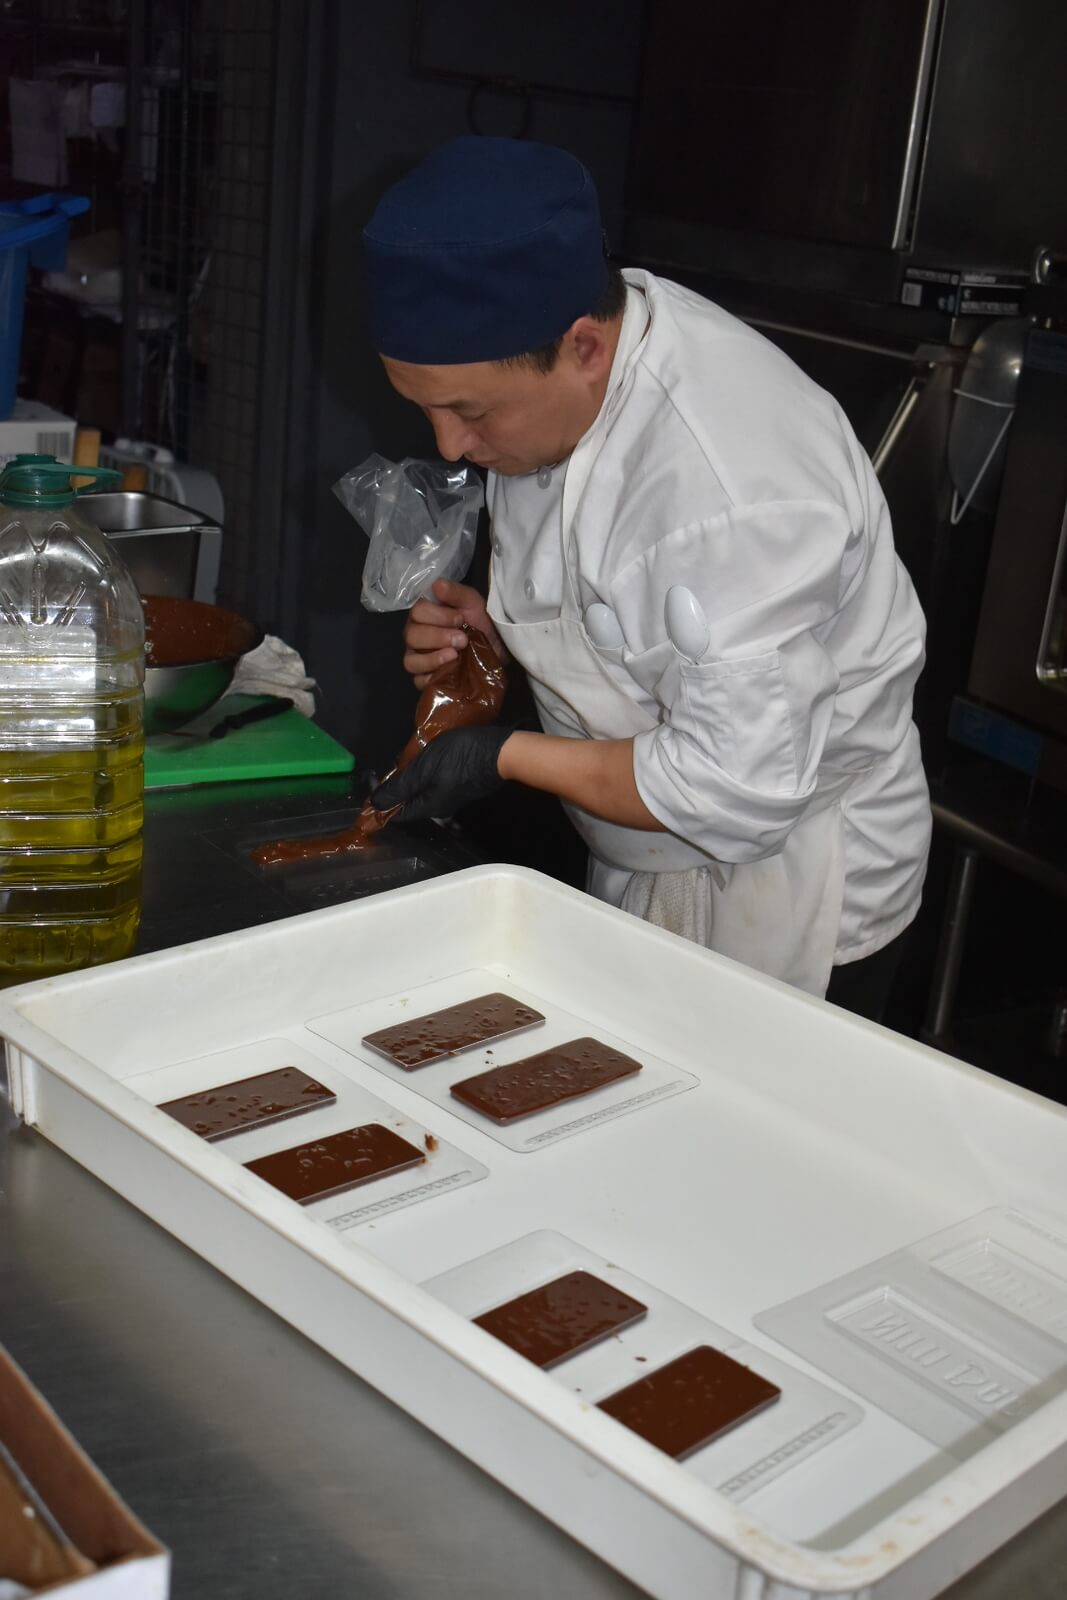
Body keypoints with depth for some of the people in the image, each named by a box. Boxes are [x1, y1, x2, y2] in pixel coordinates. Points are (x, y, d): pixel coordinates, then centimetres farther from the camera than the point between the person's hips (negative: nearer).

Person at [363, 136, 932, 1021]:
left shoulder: (741, 491, -35)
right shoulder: (559, 378, -8)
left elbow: (737, 790, -30)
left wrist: (505, 756, -21)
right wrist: (489, 624, -9)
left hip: (785, 911, -8)